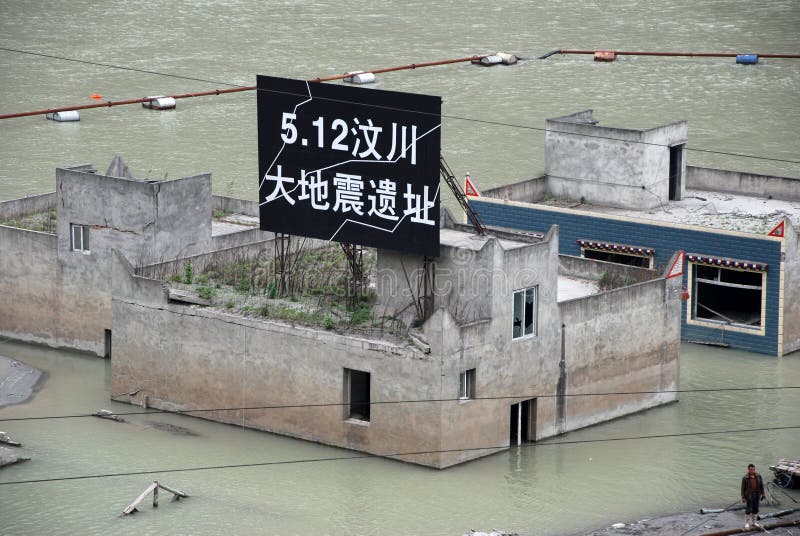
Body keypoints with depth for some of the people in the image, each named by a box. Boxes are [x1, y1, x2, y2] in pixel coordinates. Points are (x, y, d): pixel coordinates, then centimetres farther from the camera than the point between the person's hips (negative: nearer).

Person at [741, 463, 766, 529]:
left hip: (756, 496, 4)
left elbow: (761, 485, 8)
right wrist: (743, 497, -9)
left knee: (755, 509, 12)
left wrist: (762, 494, 6)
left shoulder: (758, 476, -1)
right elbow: (743, 488, -8)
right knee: (748, 510, -1)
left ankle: (753, 522, 26)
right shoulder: (745, 478, -12)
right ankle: (747, 523, 12)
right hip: (749, 496, -4)